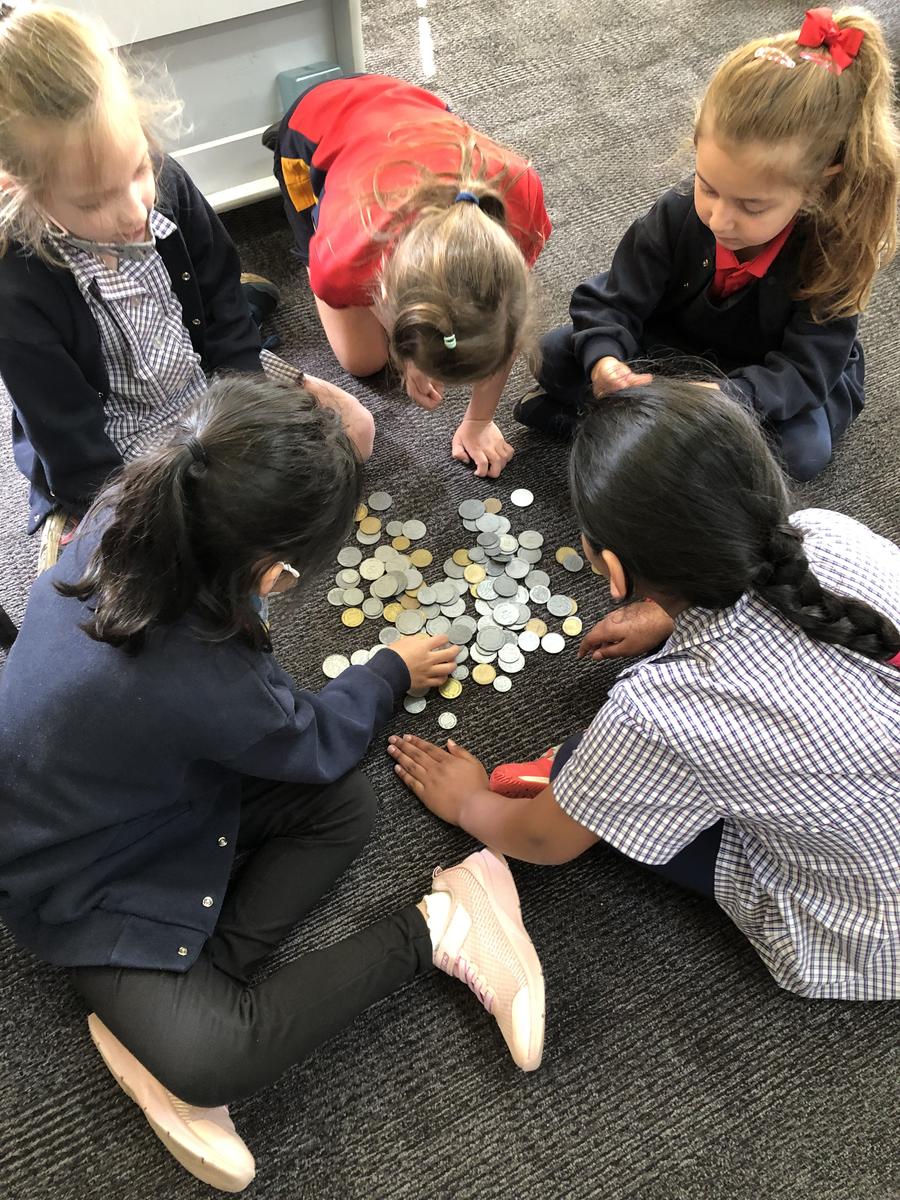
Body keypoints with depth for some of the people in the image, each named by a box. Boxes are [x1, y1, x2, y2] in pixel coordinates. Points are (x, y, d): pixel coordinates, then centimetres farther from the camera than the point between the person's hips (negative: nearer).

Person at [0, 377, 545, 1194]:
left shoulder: (123, 517, -23)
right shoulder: (196, 680, -41)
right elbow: (318, 744, -18)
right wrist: (392, 671, 0)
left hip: (121, 786, 7)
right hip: (82, 883, -7)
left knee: (345, 805, -10)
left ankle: (188, 983, -5)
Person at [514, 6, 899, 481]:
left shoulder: (834, 257, -29)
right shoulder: (676, 216, -23)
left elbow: (801, 371, -29)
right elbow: (612, 300, -18)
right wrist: (603, 360, -41)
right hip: (671, 345, 1)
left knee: (804, 452, -31)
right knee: (559, 352, -16)